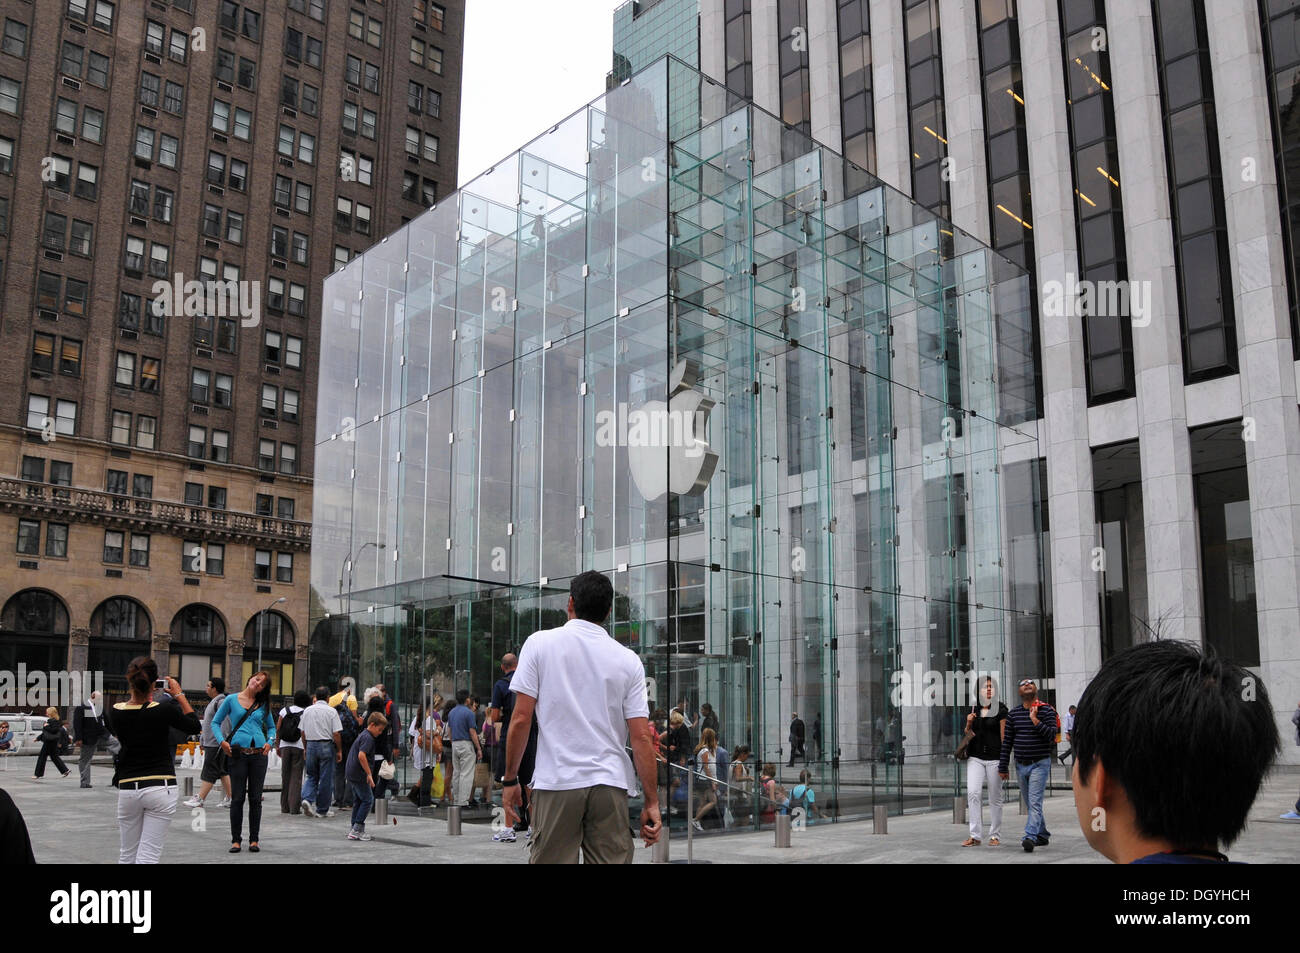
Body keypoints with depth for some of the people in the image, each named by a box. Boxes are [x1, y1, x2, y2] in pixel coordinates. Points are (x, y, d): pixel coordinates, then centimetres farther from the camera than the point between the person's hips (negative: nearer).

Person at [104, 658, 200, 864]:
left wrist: (144, 697, 20)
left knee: (127, 855, 16)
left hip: (128, 789, 3)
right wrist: (180, 695, 10)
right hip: (160, 788, -3)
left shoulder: (115, 712, -4)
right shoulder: (164, 710, -13)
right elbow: (195, 727, 4)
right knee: (148, 856, -1)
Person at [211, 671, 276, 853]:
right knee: (238, 798, -1)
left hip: (259, 754, 2)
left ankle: (254, 839, 13)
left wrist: (269, 742, 3)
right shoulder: (231, 700, 4)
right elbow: (215, 722, 8)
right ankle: (236, 840, 9)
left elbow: (271, 727, 21)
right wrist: (222, 741, -7)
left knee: (255, 798, 5)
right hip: (238, 754, -2)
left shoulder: (263, 704, 11)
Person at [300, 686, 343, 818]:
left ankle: (307, 799, -9)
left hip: (311, 745, 4)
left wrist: (305, 748, 19)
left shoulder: (307, 710, 7)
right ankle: (322, 810, 8)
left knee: (311, 776, 15)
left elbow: (303, 732, 10)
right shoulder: (331, 711, -6)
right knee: (326, 779, 4)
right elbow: (336, 734, -9)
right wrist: (339, 751, 0)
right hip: (327, 746, -4)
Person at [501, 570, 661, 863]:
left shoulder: (540, 643, 0)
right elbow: (641, 737, 0)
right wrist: (651, 802, 5)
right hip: (610, 784, 2)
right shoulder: (629, 660, 4)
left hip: (556, 783, -1)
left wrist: (510, 779, 5)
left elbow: (521, 718, -4)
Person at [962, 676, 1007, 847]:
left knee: (995, 797, 4)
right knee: (973, 793, -11)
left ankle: (995, 836, 15)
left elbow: (1004, 735, -3)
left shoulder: (1000, 709, -1)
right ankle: (975, 835, -8)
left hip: (994, 757, -3)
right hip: (975, 757, 3)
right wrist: (968, 723, -1)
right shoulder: (972, 710, 11)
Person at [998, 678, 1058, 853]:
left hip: (1039, 764, -5)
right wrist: (1002, 767, 6)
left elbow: (1051, 735, -14)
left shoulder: (1046, 710, -3)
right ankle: (1042, 835, 25)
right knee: (1031, 803, 13)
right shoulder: (1013, 714, 7)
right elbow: (1007, 741, 8)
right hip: (1021, 765, 5)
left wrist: (1035, 720, -22)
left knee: (1035, 802, -14)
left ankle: (1030, 837, -22)